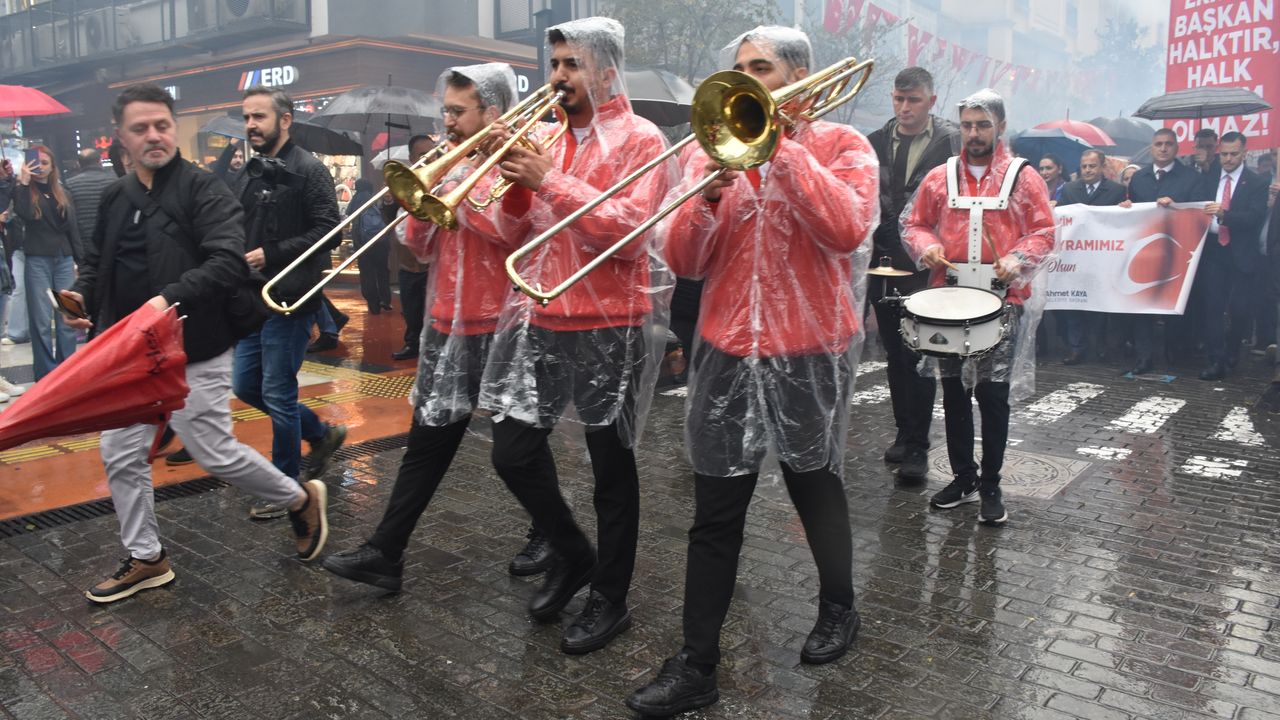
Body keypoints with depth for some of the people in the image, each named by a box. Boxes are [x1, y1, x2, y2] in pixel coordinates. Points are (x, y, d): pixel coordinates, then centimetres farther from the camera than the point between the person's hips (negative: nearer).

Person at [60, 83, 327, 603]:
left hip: (192, 353, -7)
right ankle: (146, 559, 28)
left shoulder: (203, 190, -12)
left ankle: (300, 499, 23)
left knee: (215, 455, -1)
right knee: (121, 457, 11)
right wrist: (83, 294, -1)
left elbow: (229, 263, -23)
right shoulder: (115, 198, 9)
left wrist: (171, 298, -34)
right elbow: (97, 261, 20)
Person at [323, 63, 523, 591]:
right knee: (428, 440, 9)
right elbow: (420, 246, 10)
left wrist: (457, 178, -18)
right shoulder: (452, 162, 12)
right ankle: (384, 553, 16)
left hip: (500, 325, -6)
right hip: (448, 324, 7)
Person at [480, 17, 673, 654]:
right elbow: (516, 236, 11)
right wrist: (515, 181, -6)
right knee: (513, 452, 7)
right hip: (539, 319, 6)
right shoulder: (545, 140, 12)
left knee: (610, 464, 5)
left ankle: (610, 598, 21)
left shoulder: (640, 140, -5)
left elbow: (627, 228, -19)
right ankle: (572, 556, 31)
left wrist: (551, 180, -19)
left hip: (609, 326, -6)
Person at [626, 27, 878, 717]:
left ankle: (838, 608, 40)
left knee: (815, 486, 15)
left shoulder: (843, 145, -1)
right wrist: (708, 196, -19)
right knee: (714, 515, 4)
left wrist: (780, 143, -18)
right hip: (726, 351, 3)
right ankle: (696, 665, 14)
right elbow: (682, 260, 0)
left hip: (810, 352, -2)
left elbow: (846, 229, -21)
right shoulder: (711, 148, 7)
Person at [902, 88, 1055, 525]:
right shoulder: (939, 177, 8)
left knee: (993, 395, -2)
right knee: (954, 392, 9)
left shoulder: (1022, 177, 3)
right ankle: (963, 477, 23)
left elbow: (1044, 232, 2)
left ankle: (990, 486, 11)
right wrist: (926, 245, -9)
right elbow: (913, 224, 12)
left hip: (1002, 300, -3)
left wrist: (1018, 259, -16)